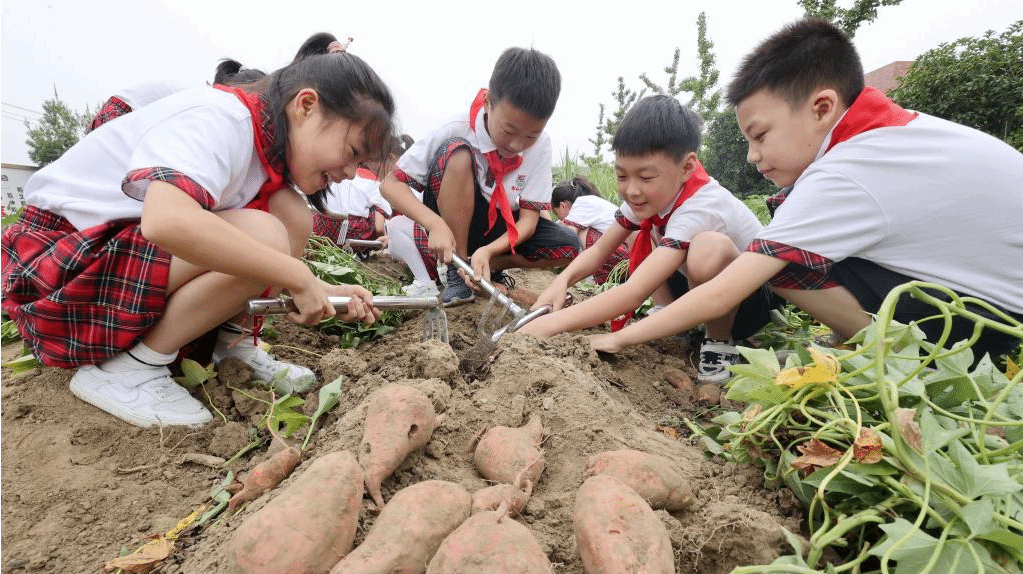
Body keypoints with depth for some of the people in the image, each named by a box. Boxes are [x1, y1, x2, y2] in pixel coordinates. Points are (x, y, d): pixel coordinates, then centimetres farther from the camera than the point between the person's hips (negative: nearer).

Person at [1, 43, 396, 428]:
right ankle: (124, 370, -15)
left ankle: (232, 343, 0)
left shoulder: (270, 143, 1)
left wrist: (320, 291, -17)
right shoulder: (218, 119, -24)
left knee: (294, 216, -6)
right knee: (264, 238, -29)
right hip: (64, 267, -7)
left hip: (143, 248, 8)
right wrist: (297, 277, -36)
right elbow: (166, 220, -42)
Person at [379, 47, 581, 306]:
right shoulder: (457, 130, -21)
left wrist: (487, 250, -33)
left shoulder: (540, 144, -14)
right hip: (450, 228, -2)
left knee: (569, 247, -21)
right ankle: (457, 271, -20)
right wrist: (435, 223, -35)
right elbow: (390, 183, -18)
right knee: (458, 153, -31)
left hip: (501, 231, 3)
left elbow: (529, 218, -14)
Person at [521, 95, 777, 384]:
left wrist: (552, 323, -47)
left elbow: (635, 293, -44)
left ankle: (720, 343, -11)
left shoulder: (699, 207, -35)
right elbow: (601, 249, -7)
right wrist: (562, 280, -28)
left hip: (754, 299, -7)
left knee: (708, 247, -38)